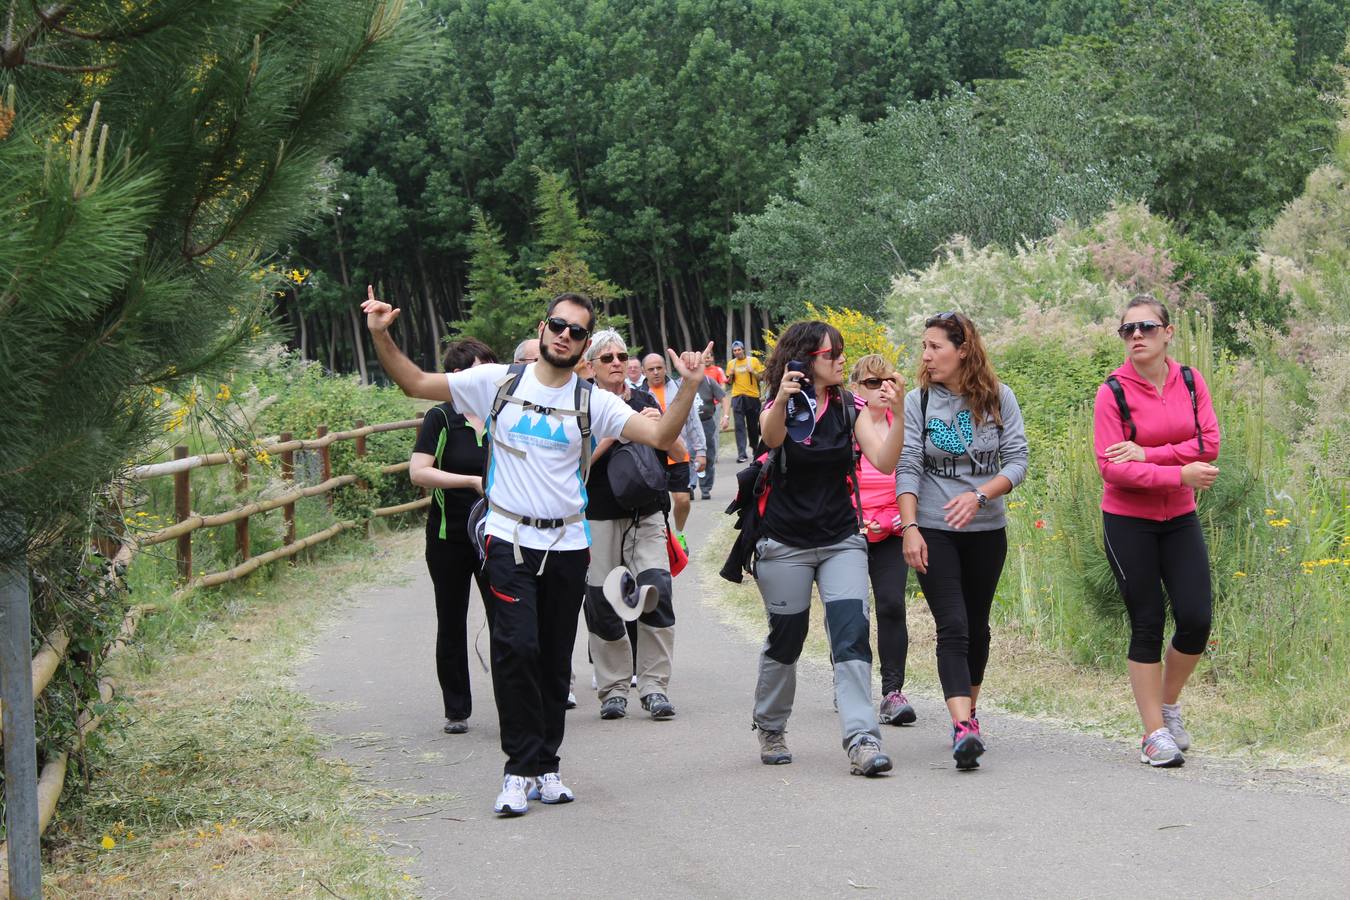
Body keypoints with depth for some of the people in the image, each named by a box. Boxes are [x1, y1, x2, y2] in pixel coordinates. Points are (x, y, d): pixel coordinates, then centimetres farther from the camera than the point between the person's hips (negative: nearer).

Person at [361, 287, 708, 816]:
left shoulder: (593, 402, 3)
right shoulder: (498, 382, 2)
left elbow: (661, 437, -5)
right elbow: (416, 384, 7)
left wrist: (688, 389, -19)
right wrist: (381, 336, -6)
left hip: (567, 544, 2)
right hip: (509, 539, -2)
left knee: (556, 660, 8)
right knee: (517, 649, -15)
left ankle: (546, 766, 21)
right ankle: (521, 769, -7)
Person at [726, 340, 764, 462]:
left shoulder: (753, 361, 1)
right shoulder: (731, 363, 8)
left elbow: (761, 378, 2)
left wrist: (752, 371, -15)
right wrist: (731, 374, -6)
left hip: (752, 396, -1)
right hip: (737, 396, 1)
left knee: (753, 425, 9)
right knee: (740, 425, -8)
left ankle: (754, 448, 30)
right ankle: (742, 453, -13)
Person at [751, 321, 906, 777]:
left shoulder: (847, 408, 3)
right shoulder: (778, 408, -4)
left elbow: (885, 462, -10)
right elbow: (771, 436, -30)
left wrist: (897, 414, -25)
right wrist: (781, 401, -51)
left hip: (842, 541, 2)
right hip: (785, 545, -2)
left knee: (852, 635, -14)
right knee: (785, 641, 8)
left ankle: (862, 739, -20)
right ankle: (770, 730, 30)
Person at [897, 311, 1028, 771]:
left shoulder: (998, 398, -1)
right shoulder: (918, 401, -2)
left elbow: (1017, 460, -3)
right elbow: (907, 467, -5)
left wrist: (980, 495, -19)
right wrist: (909, 528, -14)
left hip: (987, 530, 2)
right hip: (934, 531, -2)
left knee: (977, 625, 12)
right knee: (952, 626, -13)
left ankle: (969, 710, 31)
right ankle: (962, 728, -22)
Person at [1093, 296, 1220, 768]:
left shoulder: (1190, 381, 1)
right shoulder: (1112, 392, -11)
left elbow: (1208, 444, -9)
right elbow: (1112, 467, -18)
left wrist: (1147, 453, -20)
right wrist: (1180, 473, -24)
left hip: (1180, 518, 3)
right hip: (1128, 521, -3)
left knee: (1195, 620, -2)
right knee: (1147, 624, -2)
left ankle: (1168, 704, 24)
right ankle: (1155, 734, 6)